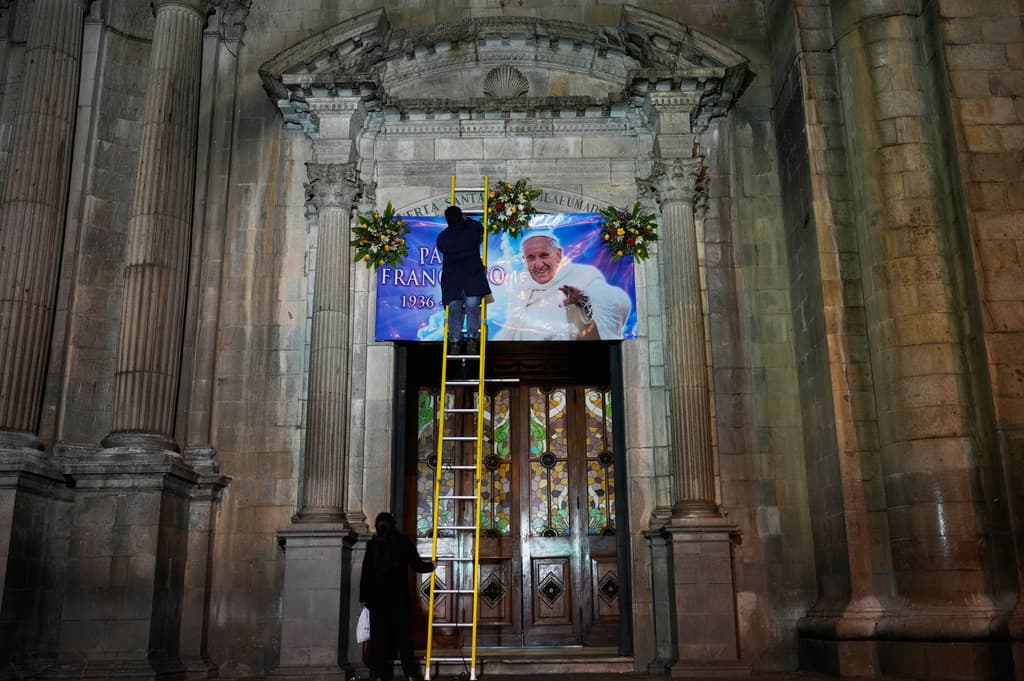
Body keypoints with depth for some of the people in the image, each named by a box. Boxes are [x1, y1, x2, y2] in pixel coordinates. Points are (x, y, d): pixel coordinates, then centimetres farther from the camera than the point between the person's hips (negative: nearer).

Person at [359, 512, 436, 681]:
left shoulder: (373, 544, 3)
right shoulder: (404, 541, 1)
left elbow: (366, 572, 2)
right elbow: (417, 565, 2)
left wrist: (363, 596, 9)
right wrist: (430, 566, 23)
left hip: (377, 597, 1)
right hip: (399, 597, -1)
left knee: (379, 635, 6)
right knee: (403, 635, 5)